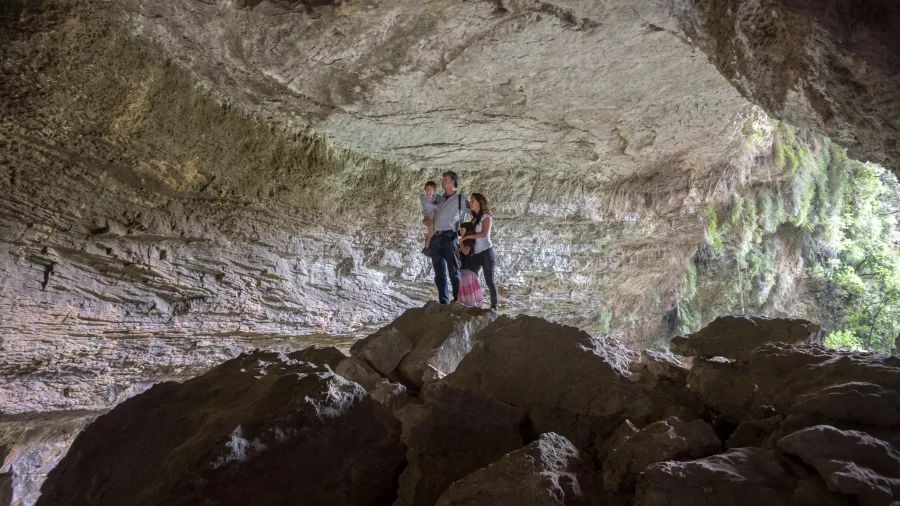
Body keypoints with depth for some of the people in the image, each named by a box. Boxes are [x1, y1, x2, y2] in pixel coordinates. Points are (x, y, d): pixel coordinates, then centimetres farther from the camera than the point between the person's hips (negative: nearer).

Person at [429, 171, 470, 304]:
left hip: (449, 238, -6)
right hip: (435, 239, 6)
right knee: (439, 274, 6)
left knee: (453, 272, -7)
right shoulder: (439, 199, 22)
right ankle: (443, 302, 10)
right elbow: (432, 215, 32)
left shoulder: (460, 199, 6)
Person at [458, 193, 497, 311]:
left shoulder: (485, 216, -2)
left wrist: (466, 237, -13)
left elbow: (484, 233, -15)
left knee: (489, 280, -4)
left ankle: (494, 306, 3)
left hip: (486, 252, -6)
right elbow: (469, 233, 12)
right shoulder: (474, 218, 17)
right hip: (476, 253, 6)